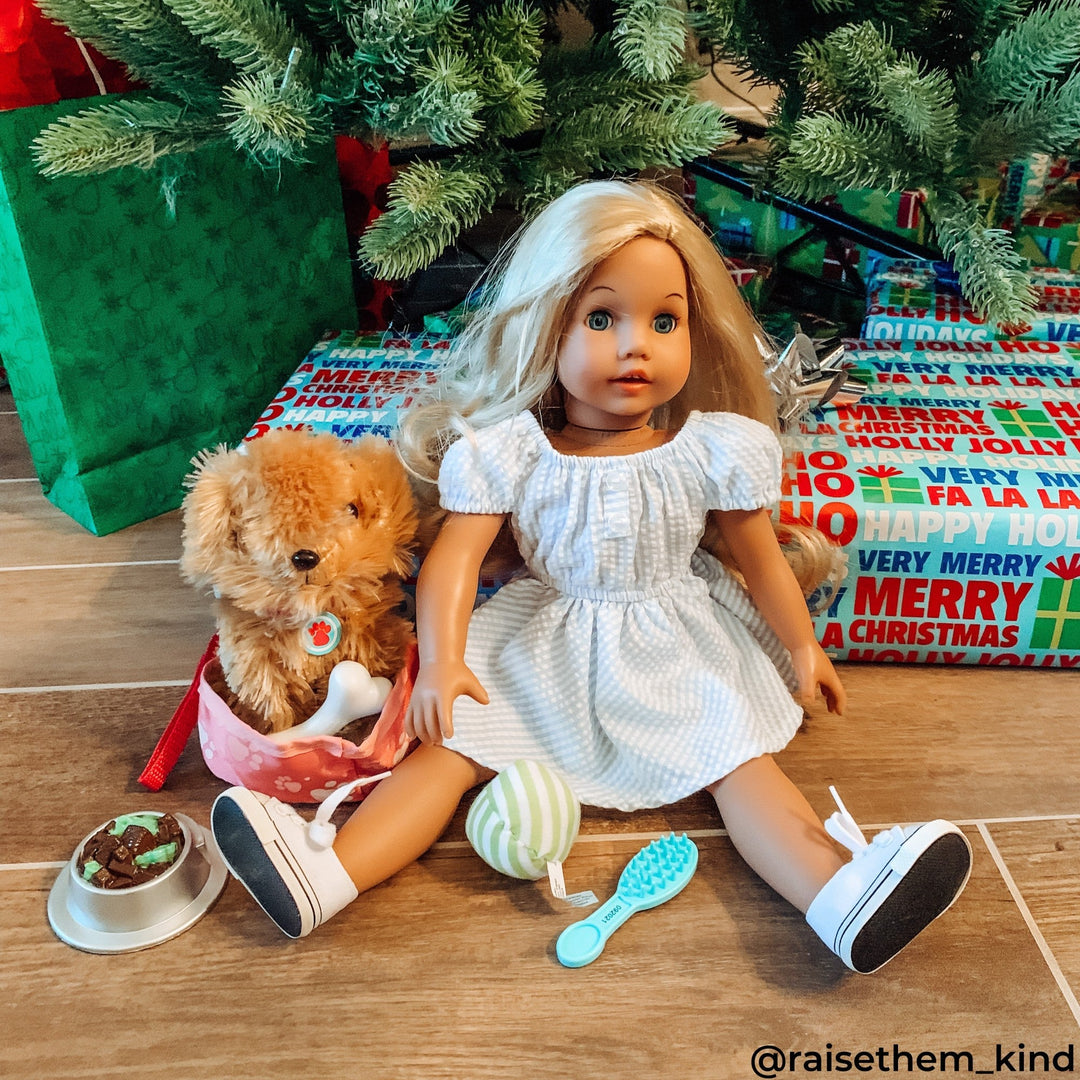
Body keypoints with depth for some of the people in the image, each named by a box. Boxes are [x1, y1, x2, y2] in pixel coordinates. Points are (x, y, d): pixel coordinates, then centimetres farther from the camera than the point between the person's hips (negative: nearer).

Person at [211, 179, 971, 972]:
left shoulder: (714, 450, -9)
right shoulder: (509, 452, -12)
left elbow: (760, 560, 3)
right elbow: (455, 556, -14)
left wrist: (802, 646, 9)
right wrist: (442, 661, -26)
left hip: (678, 645, 1)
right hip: (544, 643, 0)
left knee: (741, 758, -18)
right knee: (449, 740, -14)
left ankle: (841, 898, -29)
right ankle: (326, 874, -23)